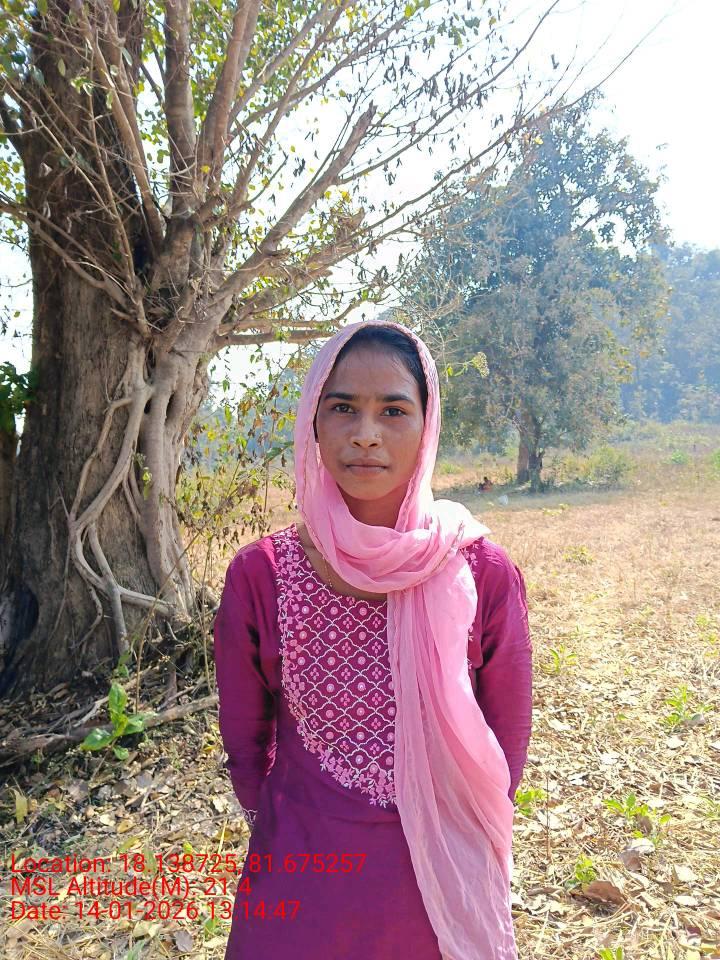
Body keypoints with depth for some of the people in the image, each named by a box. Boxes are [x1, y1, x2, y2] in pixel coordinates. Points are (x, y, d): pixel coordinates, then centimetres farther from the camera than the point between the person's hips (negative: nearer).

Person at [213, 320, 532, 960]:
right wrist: (295, 844, 6)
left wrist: (442, 848, 2)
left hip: (443, 900, 1)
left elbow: (505, 749, -3)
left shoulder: (483, 575, -15)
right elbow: (245, 744, -2)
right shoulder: (259, 576, -15)